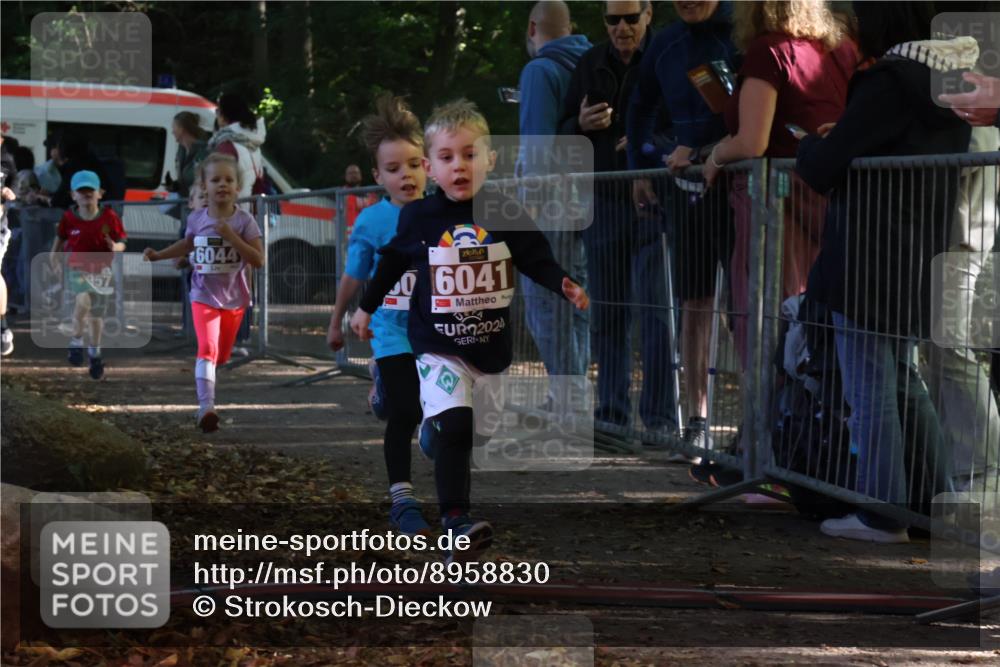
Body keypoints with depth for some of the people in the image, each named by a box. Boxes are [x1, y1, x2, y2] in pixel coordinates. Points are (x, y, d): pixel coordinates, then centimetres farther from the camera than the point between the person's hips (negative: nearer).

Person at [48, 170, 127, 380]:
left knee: (97, 314, 11)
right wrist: (55, 254, 1)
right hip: (77, 268, -1)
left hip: (101, 271, 1)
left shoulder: (109, 217, -9)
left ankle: (95, 354, 34)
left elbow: (121, 243, -3)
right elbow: (60, 238, 13)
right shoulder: (69, 218, -6)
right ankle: (76, 342, -8)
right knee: (83, 299, -29)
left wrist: (116, 247, -24)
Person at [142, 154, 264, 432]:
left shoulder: (244, 221, -11)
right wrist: (158, 255, 9)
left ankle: (203, 384, 48)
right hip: (204, 296, -1)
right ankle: (206, 408, -27)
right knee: (207, 349, -20)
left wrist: (232, 237, -26)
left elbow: (259, 260, -17)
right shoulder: (197, 219, -4)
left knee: (221, 355, 16)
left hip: (234, 299, 1)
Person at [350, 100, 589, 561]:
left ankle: (434, 427, 54)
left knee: (478, 433, 19)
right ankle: (456, 523, -26)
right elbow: (392, 263, 9)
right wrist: (366, 308, 17)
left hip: (491, 346, 3)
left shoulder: (505, 216, -7)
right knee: (453, 424, -24)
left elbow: (537, 259, -1)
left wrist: (564, 285, -21)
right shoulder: (419, 218, -7)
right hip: (438, 346, -3)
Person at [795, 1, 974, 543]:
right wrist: (831, 146, 15)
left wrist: (807, 146, 6)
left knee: (871, 386, -1)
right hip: (919, 261, 8)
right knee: (902, 381, 20)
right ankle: (940, 497, 21)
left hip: (868, 264, -8)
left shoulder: (887, 82, -19)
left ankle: (882, 514, 2)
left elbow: (823, 168, -17)